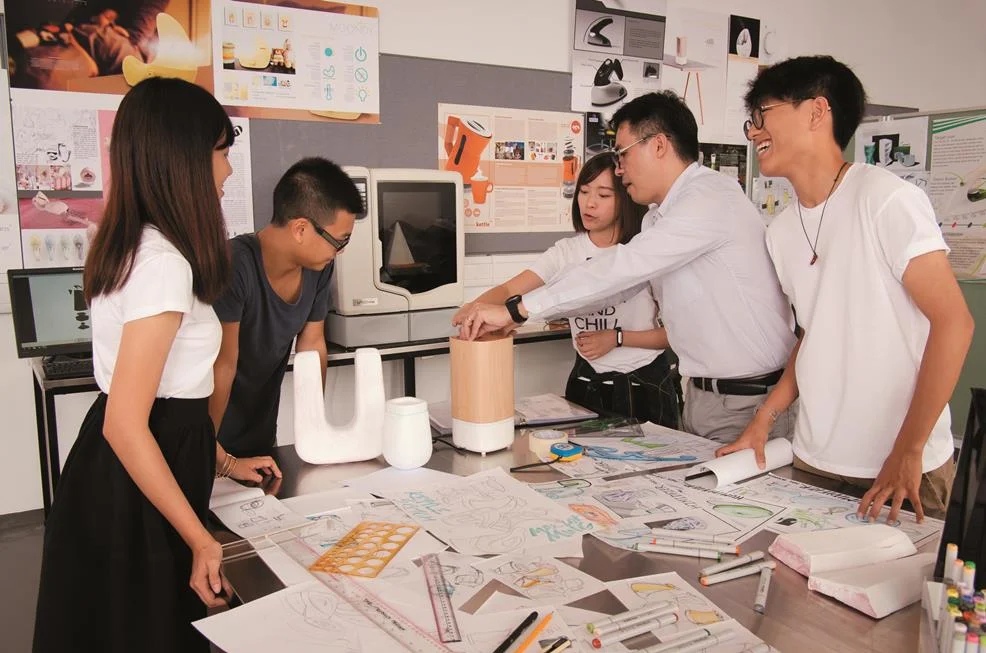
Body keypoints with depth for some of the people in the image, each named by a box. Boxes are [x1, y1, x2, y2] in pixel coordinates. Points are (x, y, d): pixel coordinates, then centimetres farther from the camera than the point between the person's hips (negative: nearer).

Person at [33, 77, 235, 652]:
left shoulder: (130, 244, 6)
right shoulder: (165, 262, -24)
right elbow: (126, 425, -26)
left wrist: (218, 457, 20)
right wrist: (201, 539, -20)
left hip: (111, 474, 9)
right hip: (137, 495, -9)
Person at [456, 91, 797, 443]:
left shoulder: (709, 198, -19)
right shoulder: (658, 216, 12)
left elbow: (624, 266, -26)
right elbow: (621, 281, 12)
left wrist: (517, 309, -24)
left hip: (747, 401, -8)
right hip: (700, 396, 8)